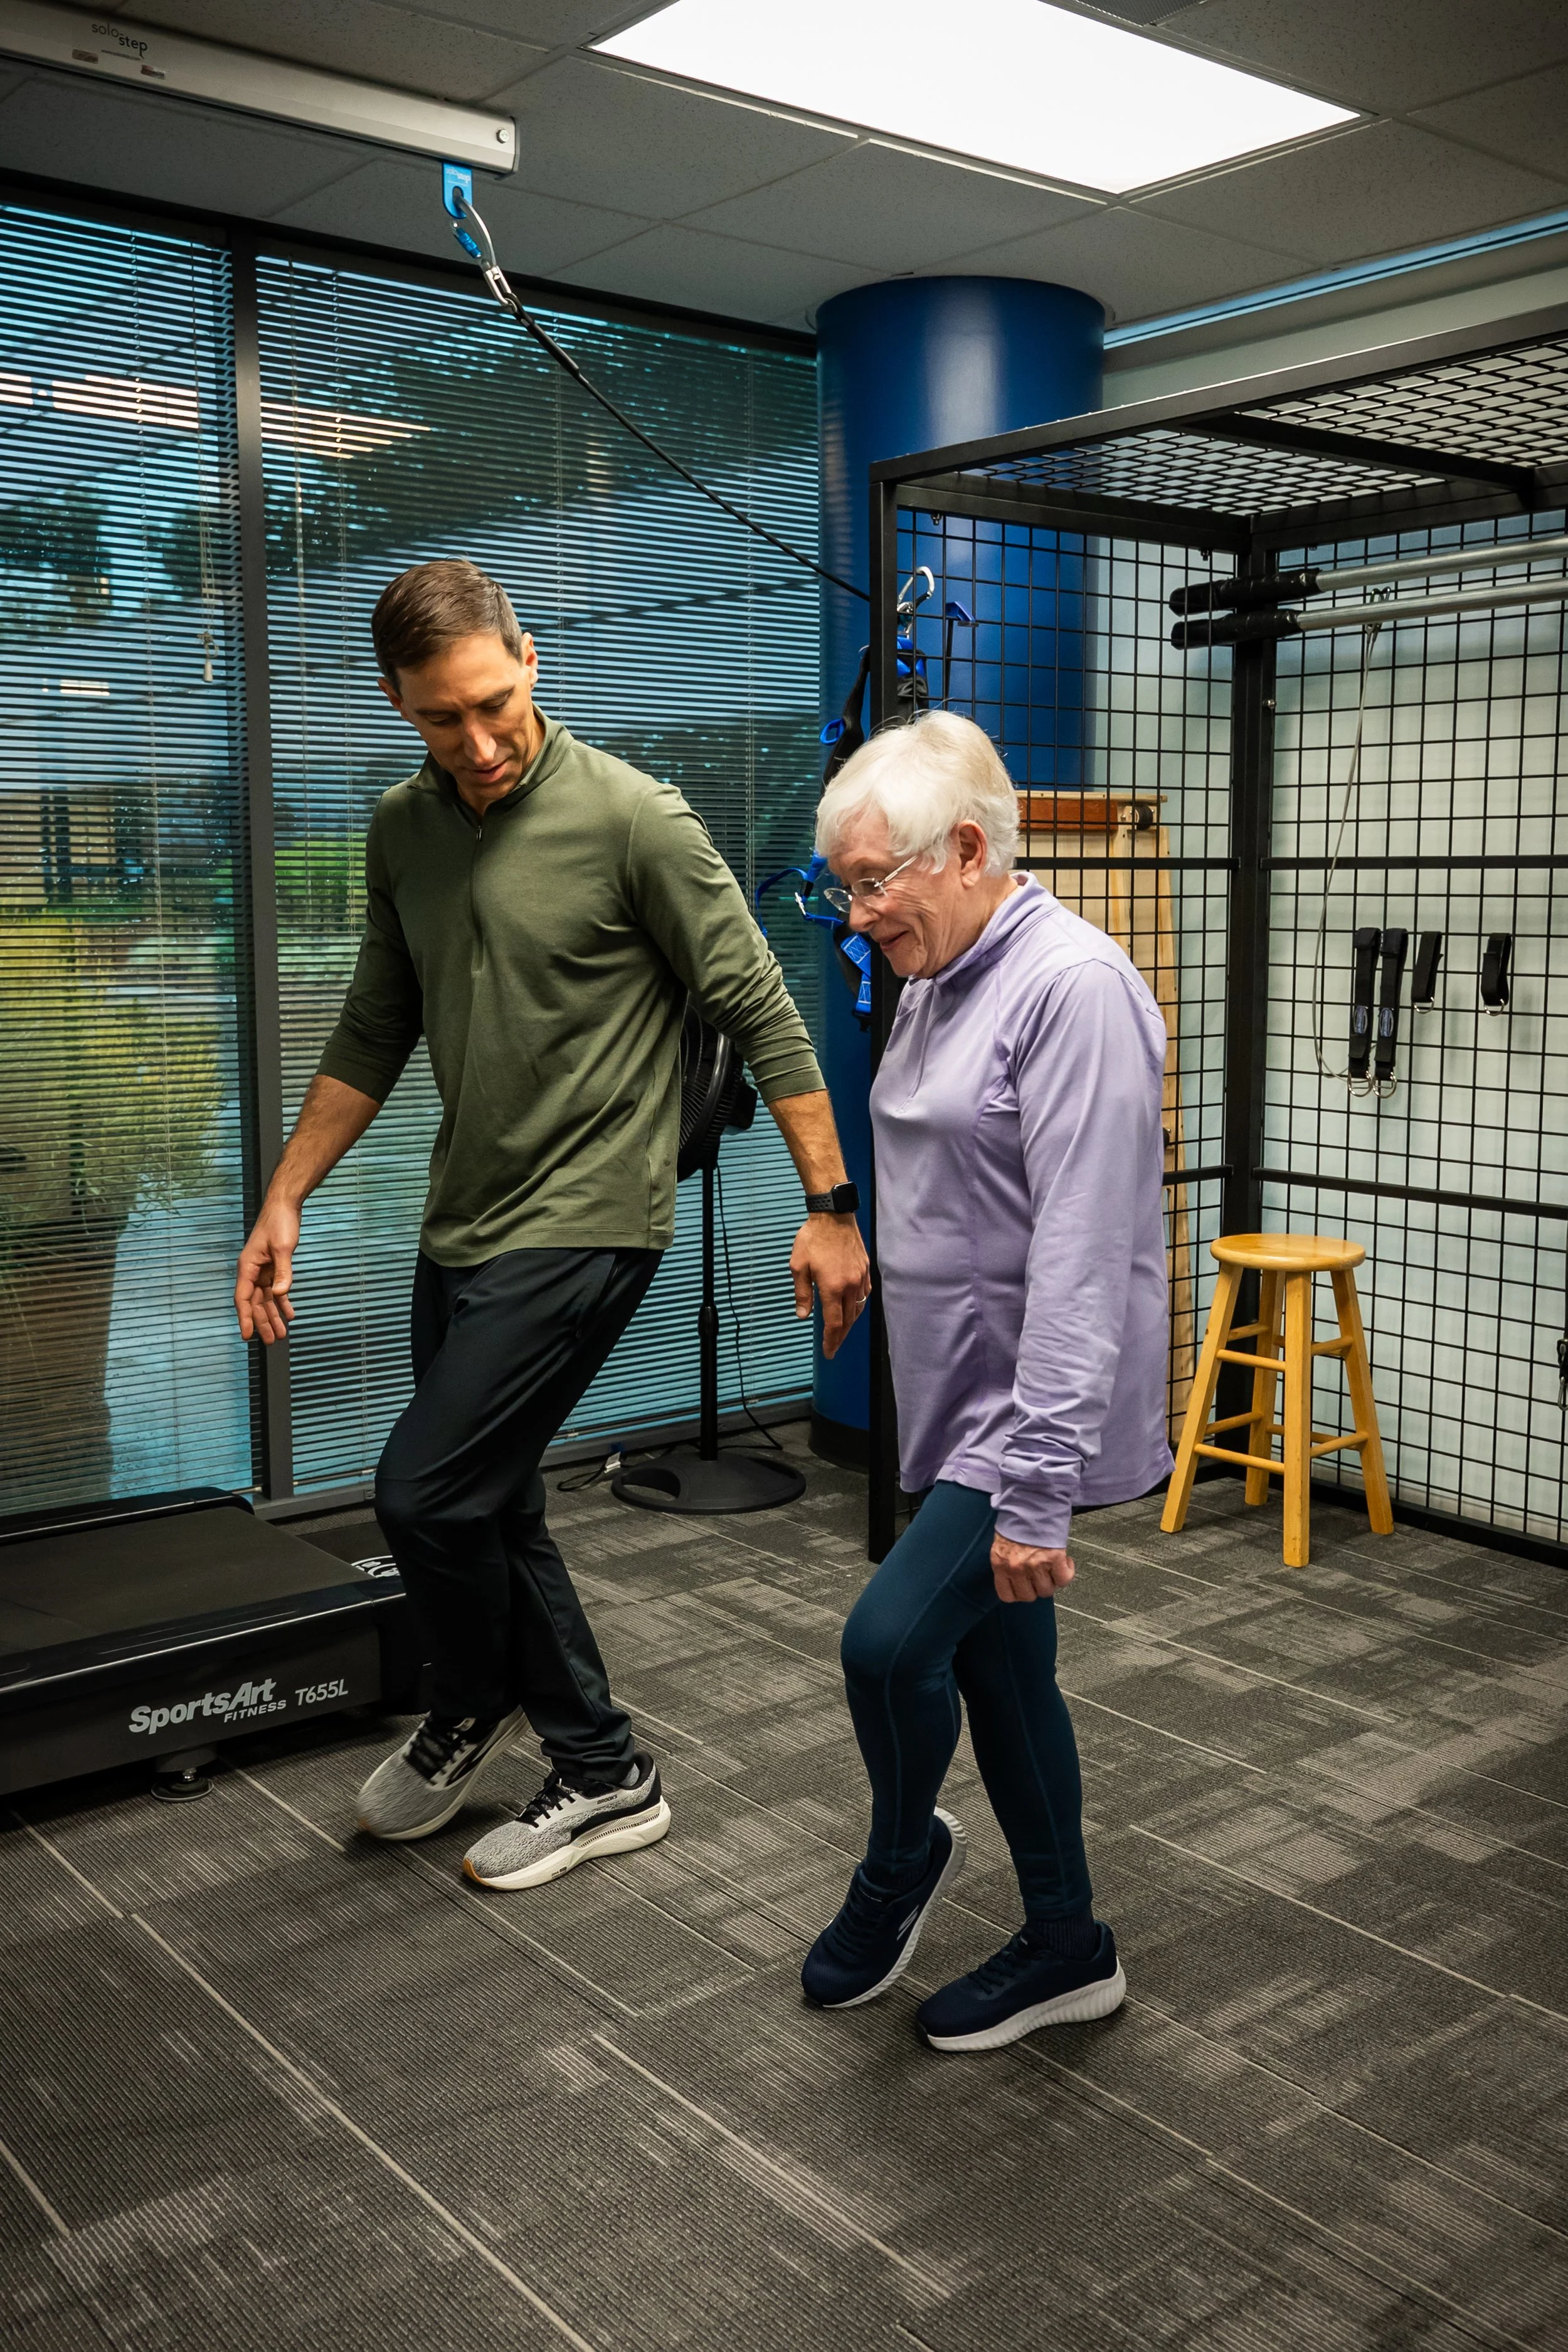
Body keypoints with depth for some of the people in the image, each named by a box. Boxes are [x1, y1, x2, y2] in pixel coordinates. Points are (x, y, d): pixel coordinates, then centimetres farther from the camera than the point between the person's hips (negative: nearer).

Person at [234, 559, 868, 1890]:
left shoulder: (634, 820, -14)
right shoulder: (403, 831, 6)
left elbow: (763, 1017, -11)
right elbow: (375, 1035, 14)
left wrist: (829, 1207, -11)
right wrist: (284, 1201, 10)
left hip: (583, 1228, -7)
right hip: (463, 1228, 8)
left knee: (425, 1494, -9)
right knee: (492, 1508, 13)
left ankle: (477, 1708, 24)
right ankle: (605, 1779, 29)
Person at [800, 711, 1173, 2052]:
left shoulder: (1072, 987, -20)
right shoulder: (934, 986, 9)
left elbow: (1081, 1258, -26)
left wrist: (1040, 1488, -28)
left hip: (1032, 1408, -9)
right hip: (953, 1395, 9)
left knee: (890, 1640, -14)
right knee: (997, 1670, 15)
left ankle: (902, 1863, 18)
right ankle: (1068, 1950, 32)